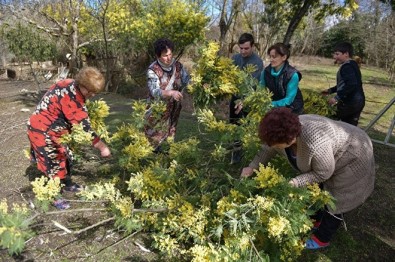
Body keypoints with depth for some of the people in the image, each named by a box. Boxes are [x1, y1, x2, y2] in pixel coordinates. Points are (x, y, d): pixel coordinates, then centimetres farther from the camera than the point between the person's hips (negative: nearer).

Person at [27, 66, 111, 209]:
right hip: (43, 131, -10)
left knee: (65, 155, 19)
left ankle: (66, 184, 37)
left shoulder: (70, 84, -5)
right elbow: (84, 127, -31)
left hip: (51, 128, 10)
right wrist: (102, 147, -25)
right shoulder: (71, 98, -32)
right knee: (54, 161, 1)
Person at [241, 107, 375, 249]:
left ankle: (322, 238, 24)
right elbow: (268, 149, -1)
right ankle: (315, 221, 41)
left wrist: (294, 182, -29)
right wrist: (252, 167, -4)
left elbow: (323, 174, -26)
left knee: (334, 199, 4)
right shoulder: (284, 131, -19)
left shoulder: (315, 145, -43)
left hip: (351, 158, -7)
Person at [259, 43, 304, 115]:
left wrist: (270, 104, -29)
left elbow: (288, 100, -20)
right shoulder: (266, 71, -9)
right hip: (274, 109, 4)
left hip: (292, 109, -4)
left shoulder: (293, 75, -21)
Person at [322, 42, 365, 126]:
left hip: (350, 103, -10)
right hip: (357, 102, 10)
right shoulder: (352, 65, 16)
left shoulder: (347, 67, -17)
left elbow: (351, 85, -29)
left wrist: (337, 97, -28)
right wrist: (331, 90, 21)